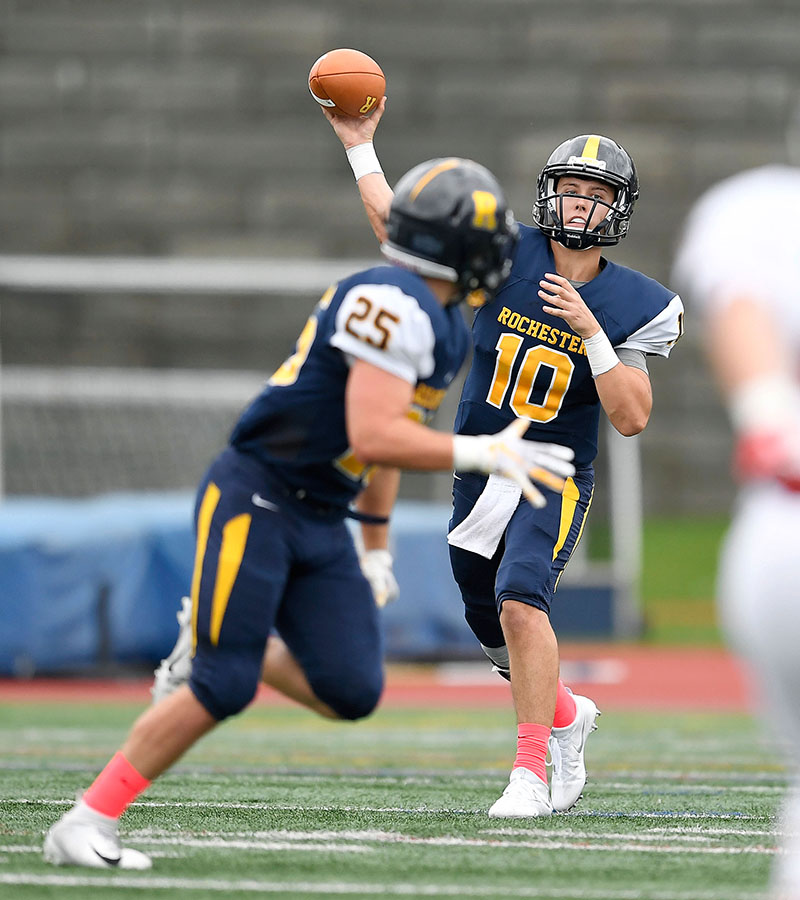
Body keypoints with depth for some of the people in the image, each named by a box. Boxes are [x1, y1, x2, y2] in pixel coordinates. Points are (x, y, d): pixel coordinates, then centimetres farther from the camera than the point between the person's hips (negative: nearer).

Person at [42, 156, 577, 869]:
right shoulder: (393, 306, -19)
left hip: (319, 521, 9)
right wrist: (480, 454, -21)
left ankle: (239, 648, 21)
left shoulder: (447, 329, 13)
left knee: (352, 692, -5)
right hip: (254, 499, -9)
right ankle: (86, 822, -4)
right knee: (223, 689, -14)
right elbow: (373, 438, -25)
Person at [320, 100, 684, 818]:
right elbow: (397, 224, 4)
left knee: (520, 597, -27)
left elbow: (632, 417, -14)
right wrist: (359, 145, 2)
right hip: (480, 473, 4)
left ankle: (530, 771, -25)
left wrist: (589, 331, -22)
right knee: (494, 630, 13)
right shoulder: (505, 253, -4)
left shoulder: (633, 306, -8)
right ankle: (566, 716, 42)